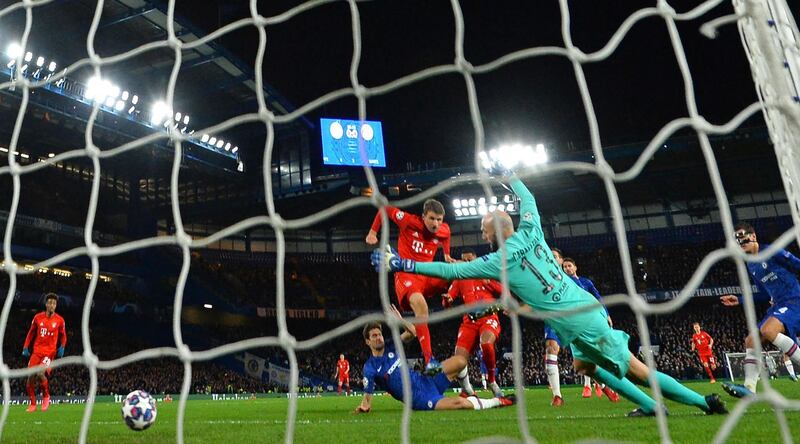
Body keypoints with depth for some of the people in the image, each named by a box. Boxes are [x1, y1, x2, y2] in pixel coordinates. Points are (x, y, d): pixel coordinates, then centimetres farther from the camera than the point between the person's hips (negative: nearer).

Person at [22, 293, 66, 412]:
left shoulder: (59, 320, -1)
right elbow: (31, 333, 13)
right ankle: (32, 404, 17)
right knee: (31, 377, -1)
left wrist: (62, 347, -5)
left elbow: (63, 335, 11)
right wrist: (25, 347, 5)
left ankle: (46, 396, 4)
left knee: (40, 373, -22)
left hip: (50, 352, -3)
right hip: (37, 351, 3)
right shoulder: (38, 317, 3)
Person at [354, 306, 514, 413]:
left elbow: (412, 333, 8)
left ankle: (469, 394, 13)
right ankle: (496, 402, -7)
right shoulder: (370, 368, -9)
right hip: (419, 399, -7)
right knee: (458, 402, -29)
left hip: (426, 381, 7)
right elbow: (368, 395, -8)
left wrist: (400, 320, -7)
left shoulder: (391, 347, 6)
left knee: (460, 361, -9)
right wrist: (364, 406, -29)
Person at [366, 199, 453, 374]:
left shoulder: (444, 230, 3)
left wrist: (447, 255, 24)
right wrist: (373, 232, 6)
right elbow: (385, 209, 3)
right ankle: (429, 360, -39)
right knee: (419, 303, -36)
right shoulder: (409, 221, -9)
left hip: (428, 274, 6)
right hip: (406, 274, -5)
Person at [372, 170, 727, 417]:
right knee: (584, 364, 23)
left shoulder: (499, 261, -13)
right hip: (587, 307, 7)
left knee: (637, 370, 5)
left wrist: (399, 264, -5)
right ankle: (650, 406, 25)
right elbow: (528, 199, 22)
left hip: (578, 321, -7)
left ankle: (704, 402, 15)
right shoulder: (530, 232, 3)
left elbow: (451, 271, -10)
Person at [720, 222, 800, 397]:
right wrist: (739, 300, 16)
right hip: (778, 305, 9)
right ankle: (749, 388, -5)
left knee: (767, 330, -32)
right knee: (751, 341, -1)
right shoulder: (750, 266, 15)